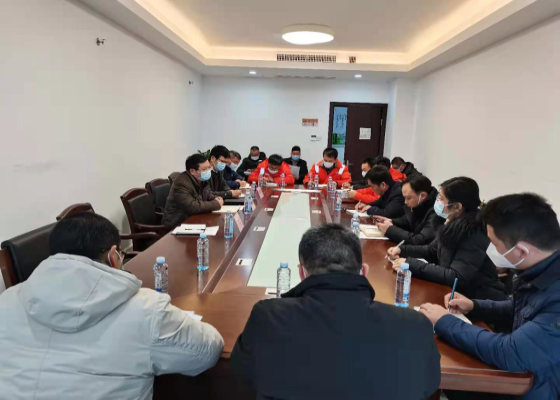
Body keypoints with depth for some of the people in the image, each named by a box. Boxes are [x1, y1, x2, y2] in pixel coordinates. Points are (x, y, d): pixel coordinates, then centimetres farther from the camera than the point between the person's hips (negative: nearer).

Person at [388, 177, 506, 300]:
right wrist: (402, 250, -1)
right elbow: (432, 250, 14)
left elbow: (456, 277, -29)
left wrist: (412, 265, -27)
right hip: (459, 292, 7)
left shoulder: (474, 234, -25)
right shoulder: (453, 224, -1)